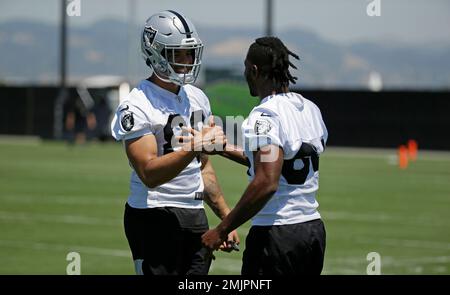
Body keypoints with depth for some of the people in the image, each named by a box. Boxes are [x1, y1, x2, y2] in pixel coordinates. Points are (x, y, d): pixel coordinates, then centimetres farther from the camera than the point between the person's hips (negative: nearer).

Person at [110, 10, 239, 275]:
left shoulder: (197, 98, 13)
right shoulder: (137, 106, -12)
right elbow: (149, 174, -22)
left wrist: (226, 218, 18)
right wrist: (195, 146, -31)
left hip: (195, 216, 7)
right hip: (155, 217, -7)